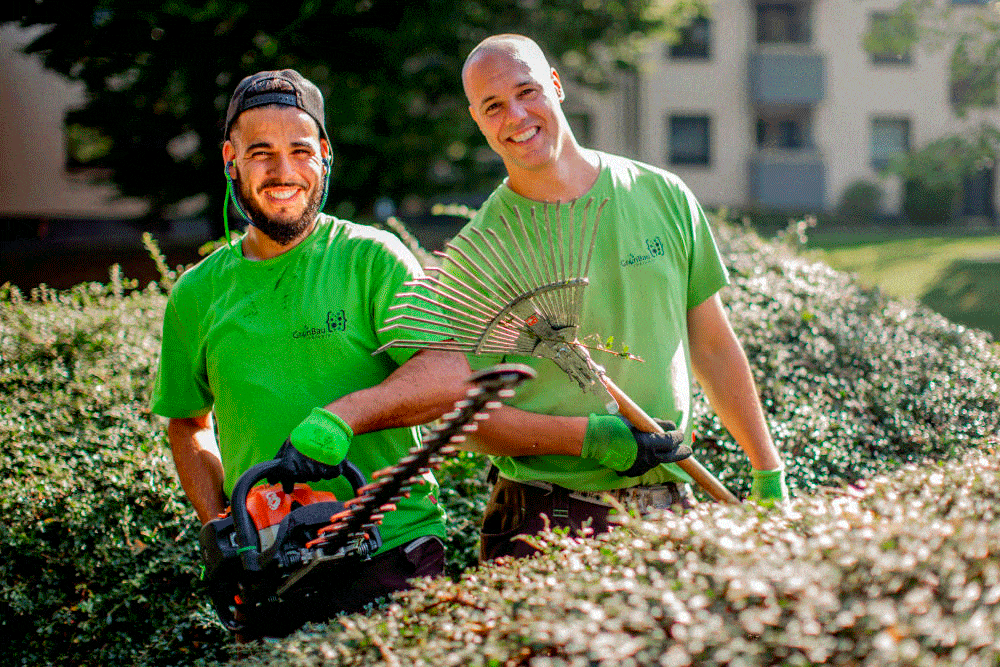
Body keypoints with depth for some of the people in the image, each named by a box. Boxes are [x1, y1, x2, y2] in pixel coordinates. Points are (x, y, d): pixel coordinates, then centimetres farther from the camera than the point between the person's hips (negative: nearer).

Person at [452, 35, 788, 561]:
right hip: (544, 520, -2)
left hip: (667, 503, 3)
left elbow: (713, 346, 10)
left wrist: (770, 476, 10)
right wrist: (589, 437, -19)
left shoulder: (663, 197, 3)